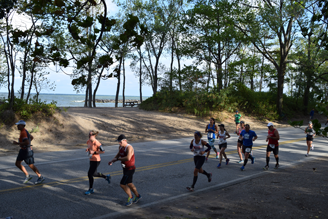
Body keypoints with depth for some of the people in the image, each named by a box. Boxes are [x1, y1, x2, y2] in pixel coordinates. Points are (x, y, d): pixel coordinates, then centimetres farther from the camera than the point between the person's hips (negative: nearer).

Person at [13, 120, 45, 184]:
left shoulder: (23, 132, -21)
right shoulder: (24, 131, 10)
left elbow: (27, 142, -31)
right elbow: (32, 137, 23)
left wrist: (17, 143, -24)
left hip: (27, 151, -10)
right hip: (23, 150, 10)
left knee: (31, 165, -2)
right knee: (17, 163, 9)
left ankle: (40, 177, 10)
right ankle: (27, 176, 16)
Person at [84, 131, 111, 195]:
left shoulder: (97, 143, -22)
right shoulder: (88, 142, -1)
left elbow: (103, 151, -16)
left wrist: (94, 152, -23)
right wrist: (87, 149, -5)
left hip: (96, 160, -8)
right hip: (91, 160, 8)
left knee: (90, 174, -4)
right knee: (94, 173, 20)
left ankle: (91, 189, 14)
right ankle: (106, 177, 42)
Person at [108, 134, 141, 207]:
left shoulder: (129, 147, -26)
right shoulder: (120, 147, 1)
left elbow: (128, 158, -42)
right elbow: (118, 154, 20)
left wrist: (118, 159, -29)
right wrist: (112, 161, 3)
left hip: (130, 169, -9)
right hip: (125, 168, 9)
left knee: (122, 184, -8)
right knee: (129, 184, 20)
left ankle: (130, 197, 13)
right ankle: (137, 196, 39)